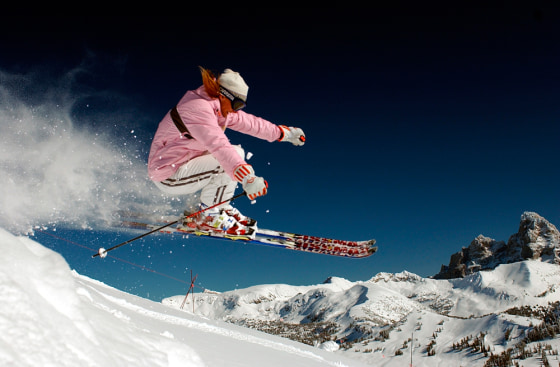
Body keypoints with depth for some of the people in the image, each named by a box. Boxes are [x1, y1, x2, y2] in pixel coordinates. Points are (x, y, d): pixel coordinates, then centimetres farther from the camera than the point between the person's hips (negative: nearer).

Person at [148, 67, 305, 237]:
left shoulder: (219, 108, 4)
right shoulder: (198, 108, -25)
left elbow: (248, 122, 14)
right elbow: (219, 146, -38)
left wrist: (283, 132, 20)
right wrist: (247, 178, -47)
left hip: (185, 164, 10)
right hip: (168, 176, -10)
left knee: (237, 153, 6)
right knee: (228, 161, -23)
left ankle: (222, 208, 9)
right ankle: (208, 217, -9)